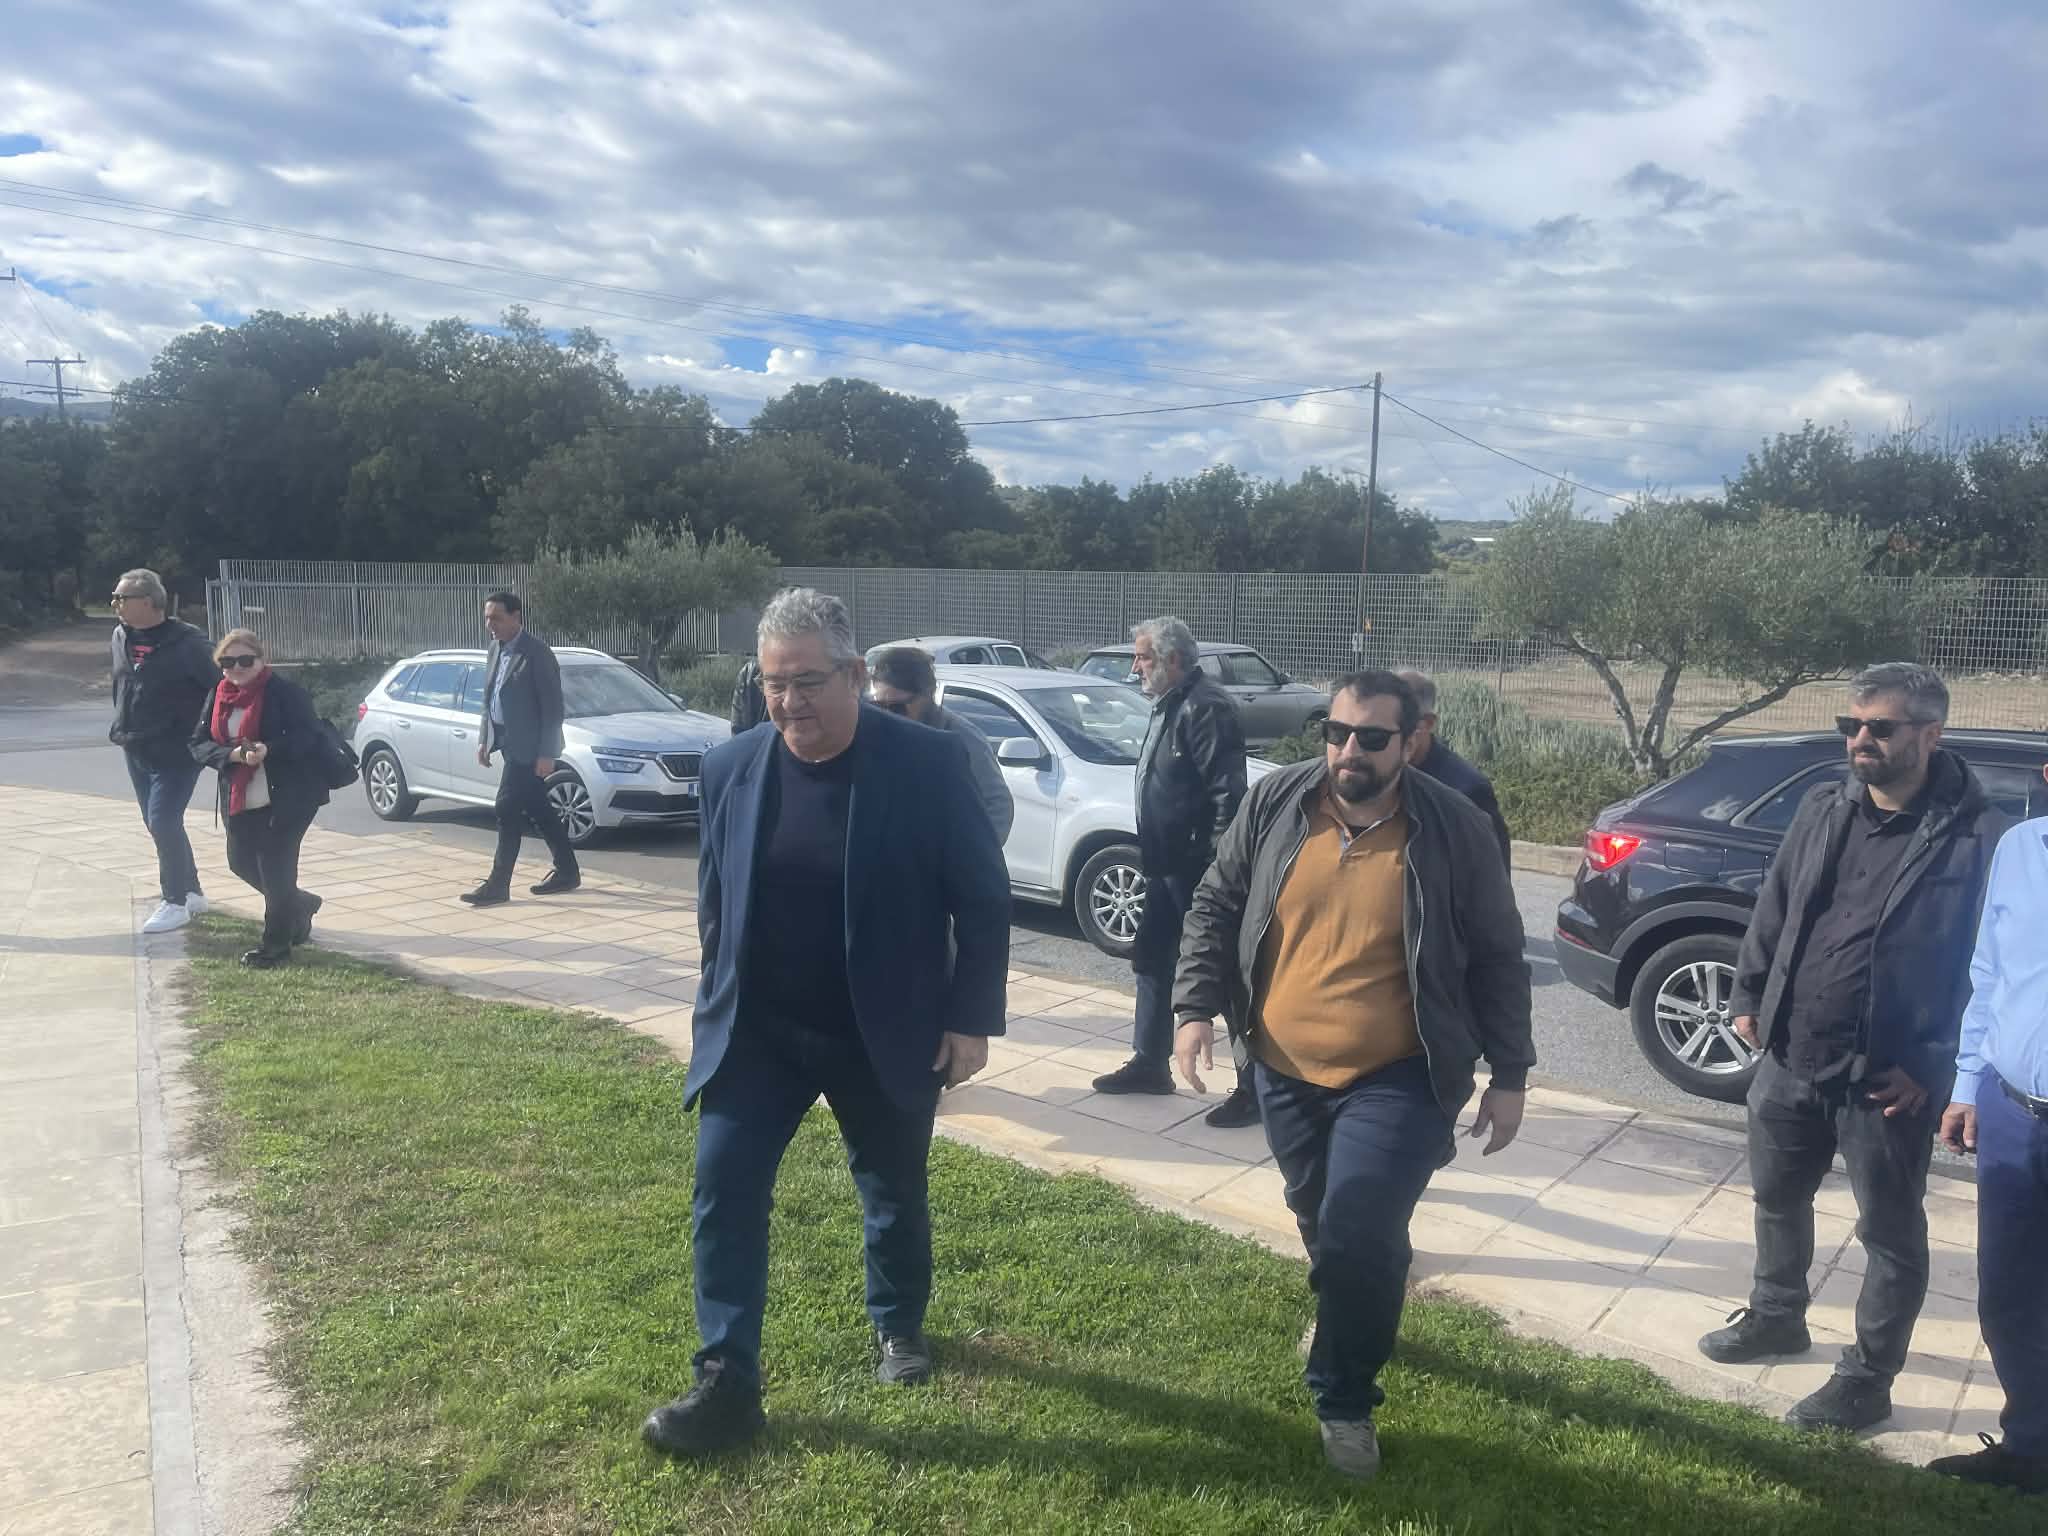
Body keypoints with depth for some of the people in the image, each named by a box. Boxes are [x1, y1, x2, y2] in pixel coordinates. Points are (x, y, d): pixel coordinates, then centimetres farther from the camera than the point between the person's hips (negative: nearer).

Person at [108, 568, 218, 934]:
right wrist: (121, 729, 18)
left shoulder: (186, 642, -17)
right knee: (160, 824, 12)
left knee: (163, 822, -13)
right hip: (136, 751, 8)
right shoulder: (121, 636, 5)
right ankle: (192, 892, 25)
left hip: (177, 750, -8)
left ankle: (175, 902, 0)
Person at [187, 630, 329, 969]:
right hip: (240, 800, 7)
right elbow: (199, 744, 3)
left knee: (275, 866, -3)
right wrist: (233, 754, -17)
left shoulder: (285, 692, -11)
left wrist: (268, 750, -34)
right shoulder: (218, 697, 8)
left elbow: (306, 736, -19)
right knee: (241, 862, 14)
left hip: (287, 798, -7)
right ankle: (300, 905, 38)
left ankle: (276, 943, 12)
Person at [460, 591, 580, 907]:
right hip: (508, 742, 9)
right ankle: (567, 872, 24)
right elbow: (489, 700, 20)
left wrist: (547, 753, -19)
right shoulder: (496, 649, 12)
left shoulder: (537, 652, -15)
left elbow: (552, 706, -16)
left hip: (528, 746, -9)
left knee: (508, 810, -9)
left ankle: (498, 885, -3)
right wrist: (484, 739, 14)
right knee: (539, 811, 14)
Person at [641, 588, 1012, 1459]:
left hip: (883, 1034, -2)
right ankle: (727, 1384, 13)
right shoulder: (730, 768, -4)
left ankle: (900, 1326, 43)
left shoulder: (928, 762, -15)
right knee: (723, 1195, -2)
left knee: (894, 1194, 16)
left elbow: (983, 897, -9)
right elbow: (714, 899, 8)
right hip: (755, 1031, 2)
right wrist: (717, 1005, 9)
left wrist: (971, 1018, -10)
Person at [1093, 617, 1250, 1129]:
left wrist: (1218, 864, -25)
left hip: (1198, 869, -10)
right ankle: (1150, 1064, 32)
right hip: (1167, 865, 10)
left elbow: (1229, 792, -24)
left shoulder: (1206, 707, -19)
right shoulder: (1170, 704, 13)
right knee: (1151, 963, 18)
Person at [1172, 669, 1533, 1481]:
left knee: (1358, 1238, -13)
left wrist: (1509, 1074, -1)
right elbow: (1215, 909, 3)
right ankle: (1354, 1314, 53)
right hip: (1284, 1070, 4)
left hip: (1397, 1079, -3)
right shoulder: (1274, 803, -6)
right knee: (1323, 1224, 21)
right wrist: (1196, 1008, -7)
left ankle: (1345, 1399, 13)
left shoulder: (1453, 828, -10)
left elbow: (1497, 958, -2)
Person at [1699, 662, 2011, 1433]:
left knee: (1891, 1234, 11)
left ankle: (1866, 1380, 27)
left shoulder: (1976, 836, -14)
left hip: (1888, 1080, -6)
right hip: (1789, 1059, 6)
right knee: (1777, 1198, 22)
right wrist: (1748, 995, 8)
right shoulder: (1822, 810, 4)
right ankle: (1775, 1316, 45)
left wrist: (1934, 1065, -15)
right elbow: (1772, 908, 13)